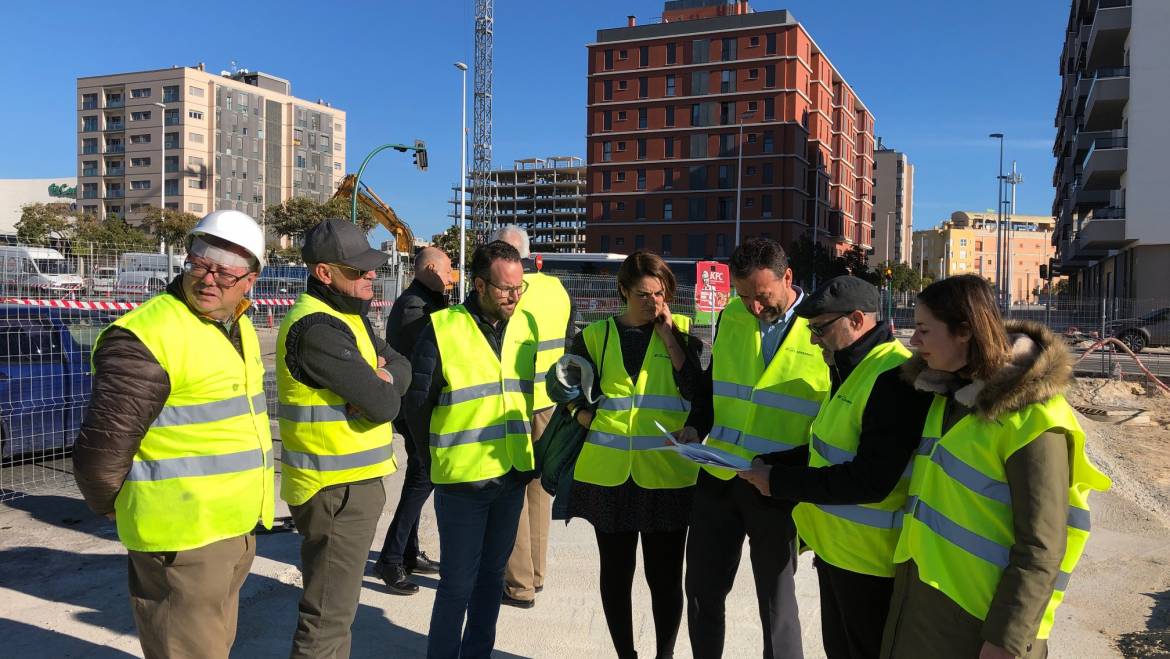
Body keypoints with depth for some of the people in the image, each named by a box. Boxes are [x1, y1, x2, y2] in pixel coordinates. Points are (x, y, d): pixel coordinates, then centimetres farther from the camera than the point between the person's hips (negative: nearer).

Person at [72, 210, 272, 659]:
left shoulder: (238, 327, 10)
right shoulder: (148, 338, -19)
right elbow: (101, 448, -18)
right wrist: (112, 506, -2)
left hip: (236, 530, 9)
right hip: (183, 538, -8)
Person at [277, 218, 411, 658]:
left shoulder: (347, 315, 10)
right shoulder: (317, 329, -23)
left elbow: (401, 367, 8)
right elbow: (384, 405, -25)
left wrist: (383, 376, -14)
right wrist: (381, 388, -4)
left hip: (350, 480, 10)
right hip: (338, 490, -10)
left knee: (336, 603, 24)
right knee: (329, 614, 0)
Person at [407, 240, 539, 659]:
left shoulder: (525, 326, 4)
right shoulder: (443, 329, -12)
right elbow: (417, 403, -5)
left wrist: (527, 454, 11)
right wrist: (438, 462, 1)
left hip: (513, 475, 5)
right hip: (462, 481, -5)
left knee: (492, 575, 17)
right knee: (459, 582, 4)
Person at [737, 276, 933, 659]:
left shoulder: (895, 380, -23)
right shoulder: (851, 369, 12)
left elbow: (870, 480, -28)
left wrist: (780, 481, -21)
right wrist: (769, 464, 2)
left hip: (869, 560, -10)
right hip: (834, 548, 10)